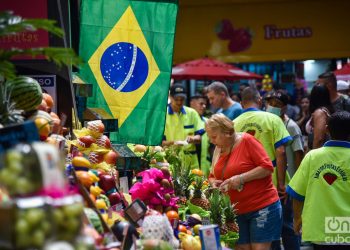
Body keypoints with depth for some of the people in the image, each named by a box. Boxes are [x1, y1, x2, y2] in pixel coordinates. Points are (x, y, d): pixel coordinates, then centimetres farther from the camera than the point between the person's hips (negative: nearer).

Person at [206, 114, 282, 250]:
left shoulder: (247, 140, -11)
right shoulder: (219, 149, 8)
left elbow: (267, 167, -15)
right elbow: (212, 176, 19)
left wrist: (241, 178, -22)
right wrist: (214, 182, -5)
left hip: (263, 207, -6)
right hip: (237, 212, 6)